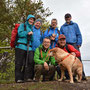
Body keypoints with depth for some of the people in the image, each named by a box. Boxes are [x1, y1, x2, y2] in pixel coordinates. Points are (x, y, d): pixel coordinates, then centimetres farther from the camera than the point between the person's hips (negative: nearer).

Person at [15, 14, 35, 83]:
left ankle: (28, 77, -5)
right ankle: (19, 78, -2)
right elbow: (19, 33, -3)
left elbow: (33, 39, 20)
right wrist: (27, 33, -7)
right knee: (19, 62, -5)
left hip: (29, 47, 5)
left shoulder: (32, 28, 25)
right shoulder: (22, 25, 12)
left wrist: (31, 34, 0)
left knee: (30, 61, -10)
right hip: (21, 46, -5)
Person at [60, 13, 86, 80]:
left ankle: (82, 75, -10)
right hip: (66, 45, 2)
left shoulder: (75, 25, 14)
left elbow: (79, 35, 7)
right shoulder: (62, 27, 19)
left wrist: (79, 43, -4)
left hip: (74, 44, -2)